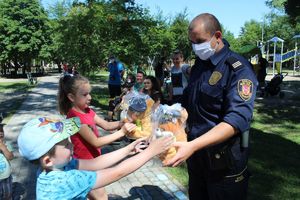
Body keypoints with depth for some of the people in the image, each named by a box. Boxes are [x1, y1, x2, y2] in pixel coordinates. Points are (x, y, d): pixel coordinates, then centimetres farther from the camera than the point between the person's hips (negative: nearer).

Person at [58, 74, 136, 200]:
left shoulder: (87, 111, 2)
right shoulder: (76, 117, -26)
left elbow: (106, 125, 1)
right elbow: (96, 142, -27)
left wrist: (123, 123, -17)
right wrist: (121, 132, -30)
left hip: (90, 161, 8)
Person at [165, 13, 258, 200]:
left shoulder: (238, 68, -17)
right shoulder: (198, 65, 6)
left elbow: (238, 119, -29)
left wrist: (192, 146, -38)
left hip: (224, 160, -7)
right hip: (196, 153, 7)